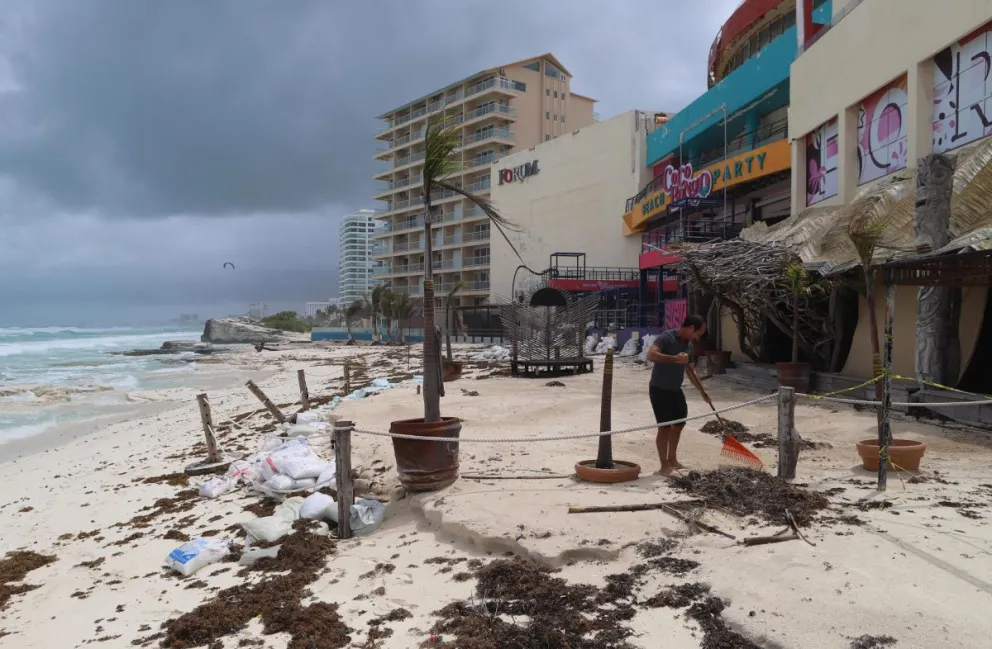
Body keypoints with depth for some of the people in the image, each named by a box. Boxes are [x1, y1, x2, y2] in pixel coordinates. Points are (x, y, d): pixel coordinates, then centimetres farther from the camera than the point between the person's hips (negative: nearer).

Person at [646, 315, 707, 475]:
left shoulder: (688, 343, 9)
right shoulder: (667, 337, -18)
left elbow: (690, 368, 19)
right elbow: (651, 355, -34)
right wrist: (675, 358, -37)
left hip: (675, 389, 9)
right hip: (660, 389, -9)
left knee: (679, 423, 16)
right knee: (665, 426, -4)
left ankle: (672, 459, 31)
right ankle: (664, 466, 6)